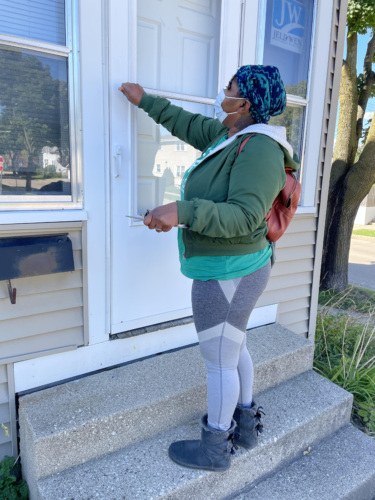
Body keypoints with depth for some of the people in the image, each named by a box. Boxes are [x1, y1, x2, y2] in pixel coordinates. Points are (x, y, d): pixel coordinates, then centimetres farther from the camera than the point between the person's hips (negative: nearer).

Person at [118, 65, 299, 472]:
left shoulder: (258, 149, -20)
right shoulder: (232, 135, 9)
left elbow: (243, 216, -29)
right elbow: (187, 124, 22)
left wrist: (182, 211, -38)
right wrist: (145, 100, 28)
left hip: (227, 276, -10)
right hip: (232, 270, 10)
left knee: (219, 362, 6)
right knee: (233, 349, 23)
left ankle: (215, 448, 29)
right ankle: (244, 425, 44)